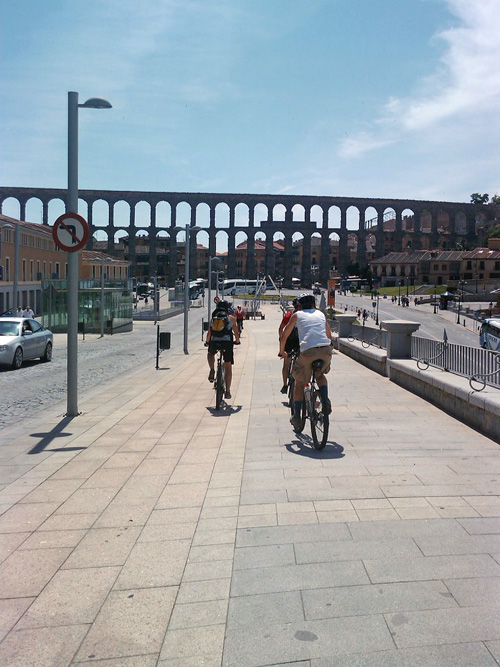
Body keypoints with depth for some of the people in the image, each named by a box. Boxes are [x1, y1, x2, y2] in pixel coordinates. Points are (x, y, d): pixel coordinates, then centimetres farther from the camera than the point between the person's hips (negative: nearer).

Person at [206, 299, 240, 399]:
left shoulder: (213, 318, 17)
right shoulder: (231, 318, 12)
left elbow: (209, 333, 21)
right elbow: (236, 332, 17)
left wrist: (207, 342, 39)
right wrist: (237, 341, 36)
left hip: (214, 342, 2)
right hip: (227, 342, -2)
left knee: (210, 353, 36)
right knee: (228, 367, 9)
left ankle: (212, 370, 10)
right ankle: (227, 391, 7)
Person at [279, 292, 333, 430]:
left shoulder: (297, 315, 18)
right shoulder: (321, 314, 26)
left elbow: (284, 336, 21)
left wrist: (282, 351, 36)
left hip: (308, 351, -3)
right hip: (326, 350, 3)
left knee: (299, 382, 16)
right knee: (320, 374, 31)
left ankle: (296, 417, 16)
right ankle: (325, 400, 6)